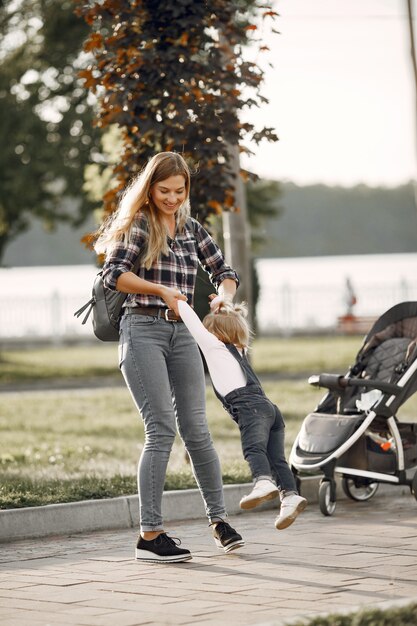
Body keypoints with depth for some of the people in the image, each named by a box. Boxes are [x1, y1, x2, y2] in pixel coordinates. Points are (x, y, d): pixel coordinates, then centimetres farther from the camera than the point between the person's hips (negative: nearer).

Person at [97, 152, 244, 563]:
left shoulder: (191, 229, 15)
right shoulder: (137, 224, -1)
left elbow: (223, 271, 18)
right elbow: (113, 273, -12)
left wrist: (223, 294, -5)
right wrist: (160, 289, -24)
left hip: (182, 333, 5)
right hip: (143, 330, -5)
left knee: (195, 428, 3)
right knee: (161, 428, -11)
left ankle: (218, 519, 15)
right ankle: (150, 534, -9)